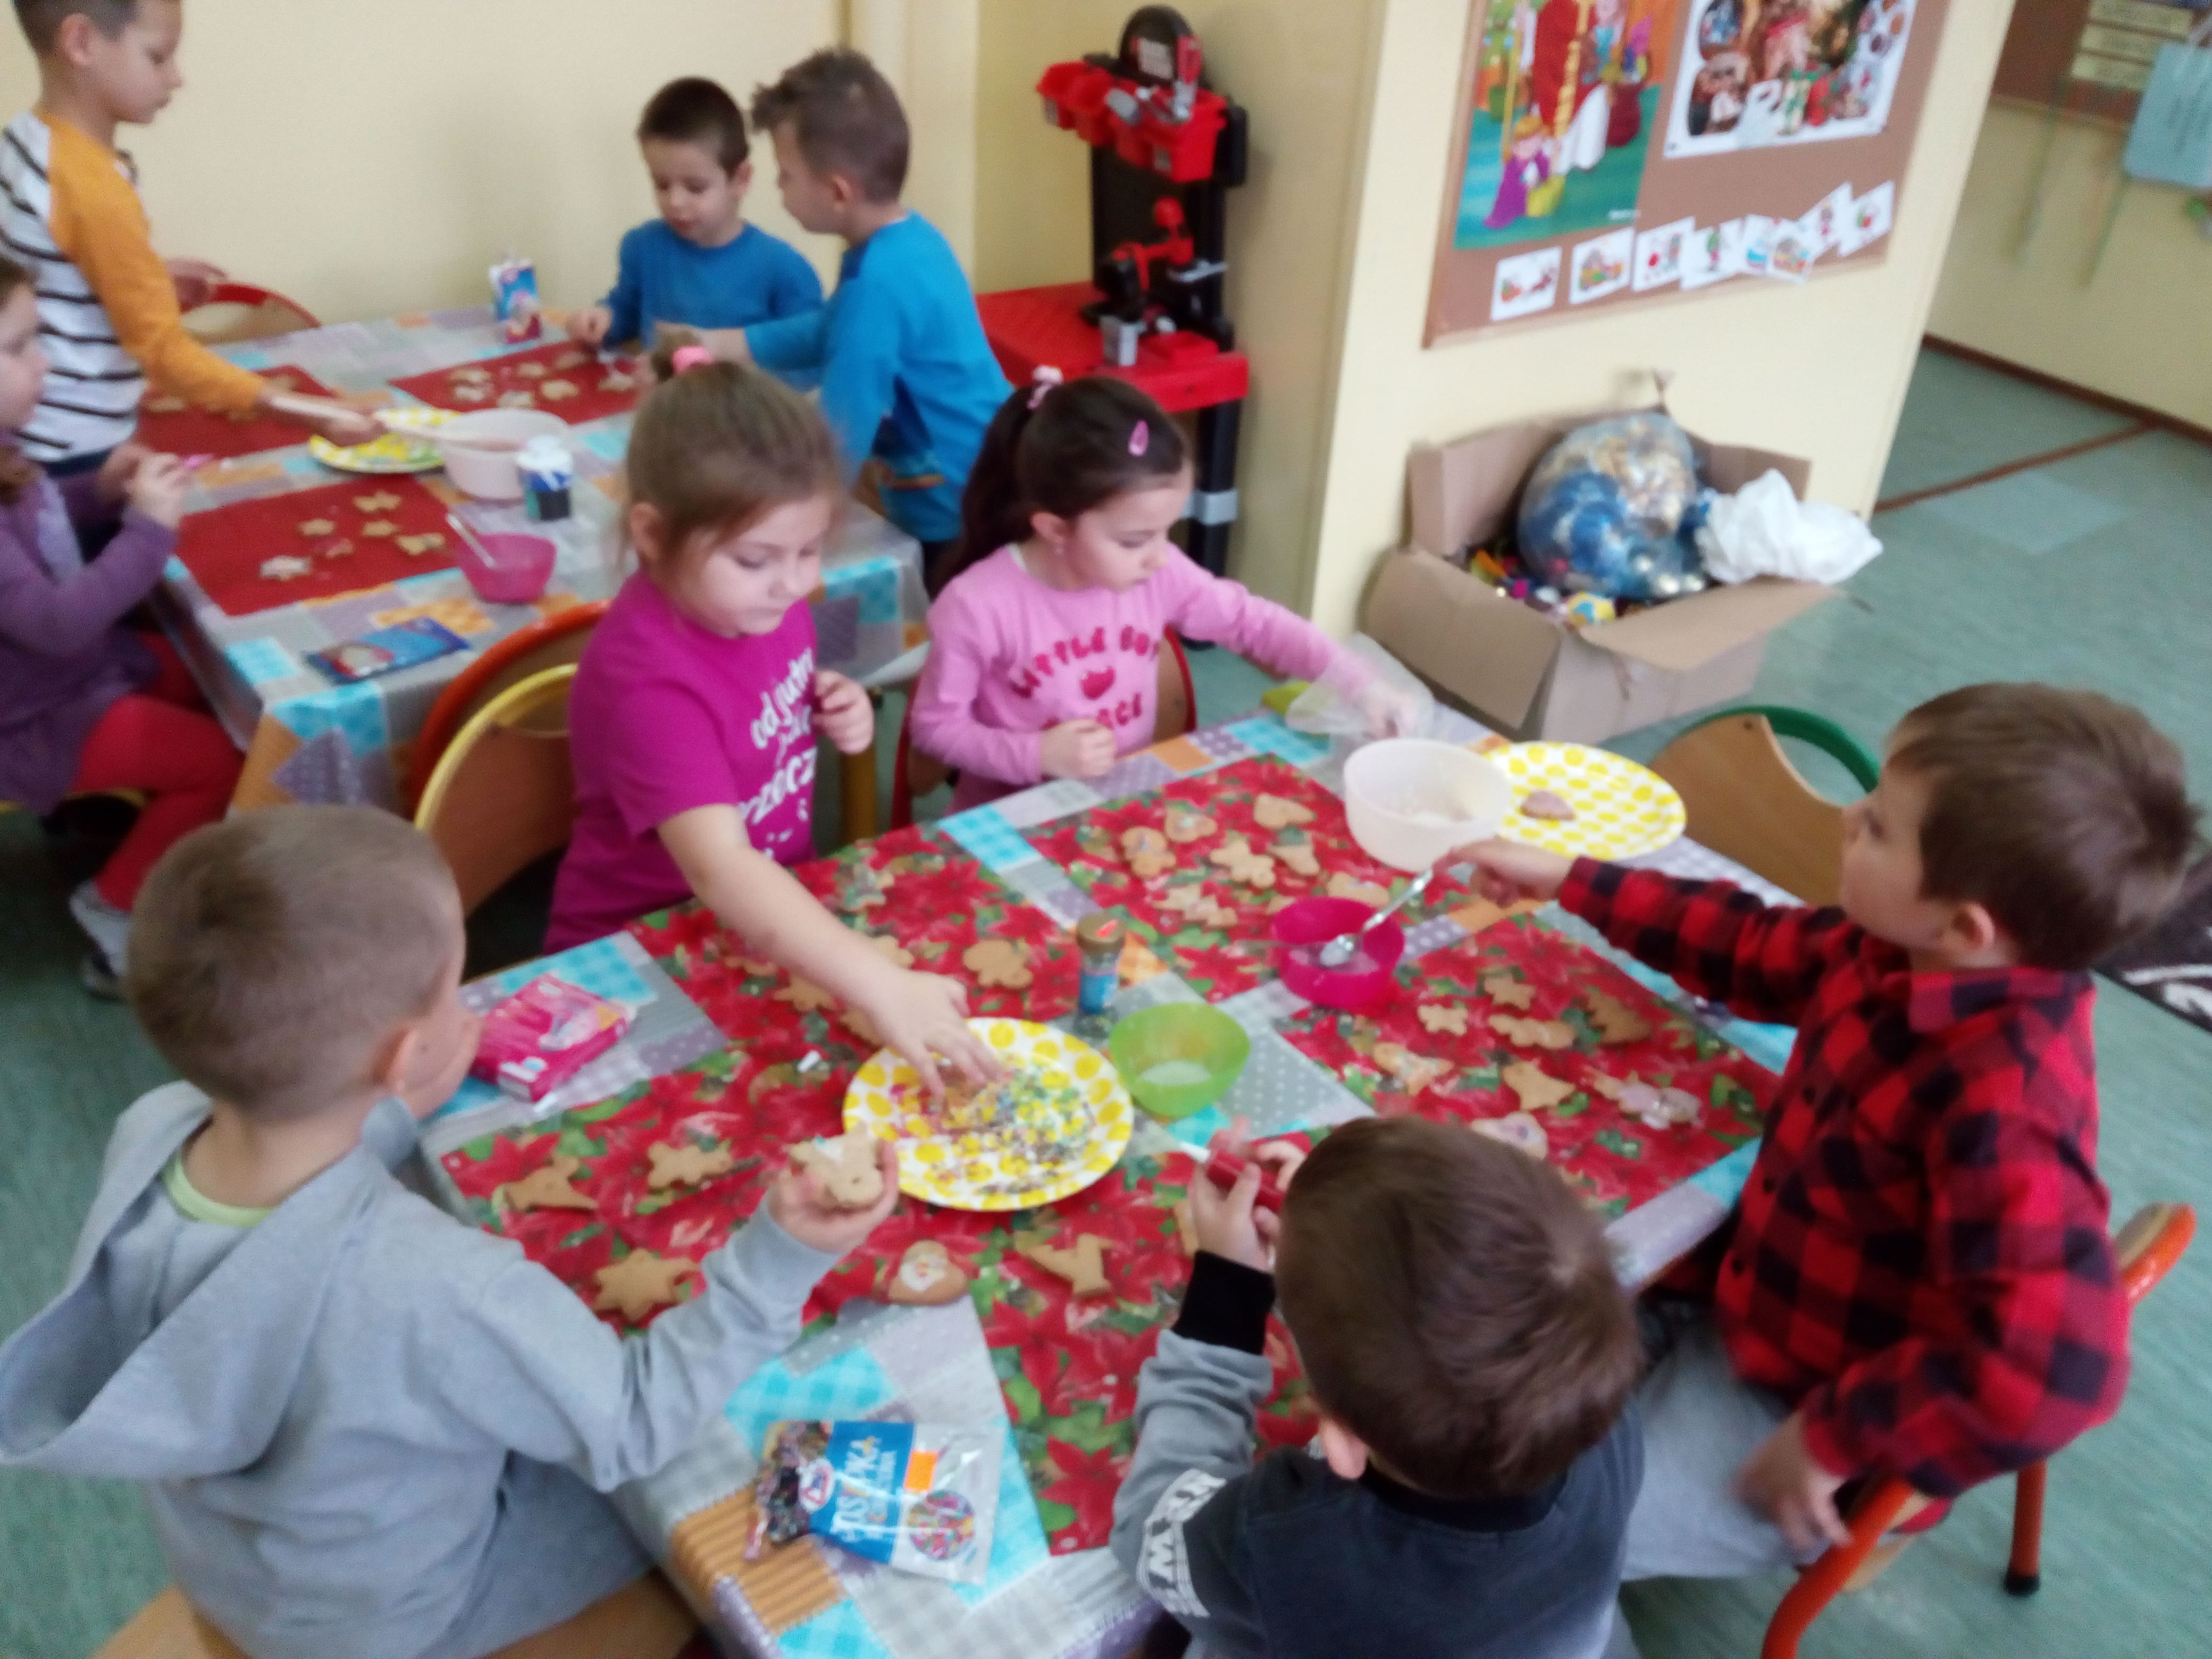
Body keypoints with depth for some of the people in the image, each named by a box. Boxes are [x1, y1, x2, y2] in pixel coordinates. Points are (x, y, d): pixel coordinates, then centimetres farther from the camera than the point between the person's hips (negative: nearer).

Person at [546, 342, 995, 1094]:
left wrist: (835, 714, -7)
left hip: (774, 920, 7)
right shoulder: (647, 680, -29)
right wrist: (878, 987, -51)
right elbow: (719, 870, -41)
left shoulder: (757, 600, -6)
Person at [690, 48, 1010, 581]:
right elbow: (834, 330, 21)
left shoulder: (878, 283, -26)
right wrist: (717, 345, 20)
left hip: (963, 519, -9)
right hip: (981, 495, 9)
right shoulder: (911, 237, 3)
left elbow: (834, 448, -23)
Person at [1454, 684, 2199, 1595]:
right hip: (1748, 1306, 8)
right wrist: (1569, 882, 10)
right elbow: (1755, 949, 8)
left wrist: (1835, 1443, -30)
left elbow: (2053, 1369, -42)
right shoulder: (1903, 956, -11)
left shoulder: (2001, 1100, -37)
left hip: (1796, 1413, -8)